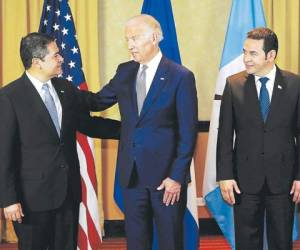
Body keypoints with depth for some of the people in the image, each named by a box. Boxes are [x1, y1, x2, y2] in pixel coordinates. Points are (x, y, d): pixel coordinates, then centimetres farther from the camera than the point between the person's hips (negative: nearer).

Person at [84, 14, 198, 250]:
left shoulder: (181, 76, -8)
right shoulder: (125, 71, 7)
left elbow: (188, 132, -9)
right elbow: (98, 101, 11)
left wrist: (177, 176, -13)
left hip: (166, 173, -4)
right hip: (132, 173, 5)